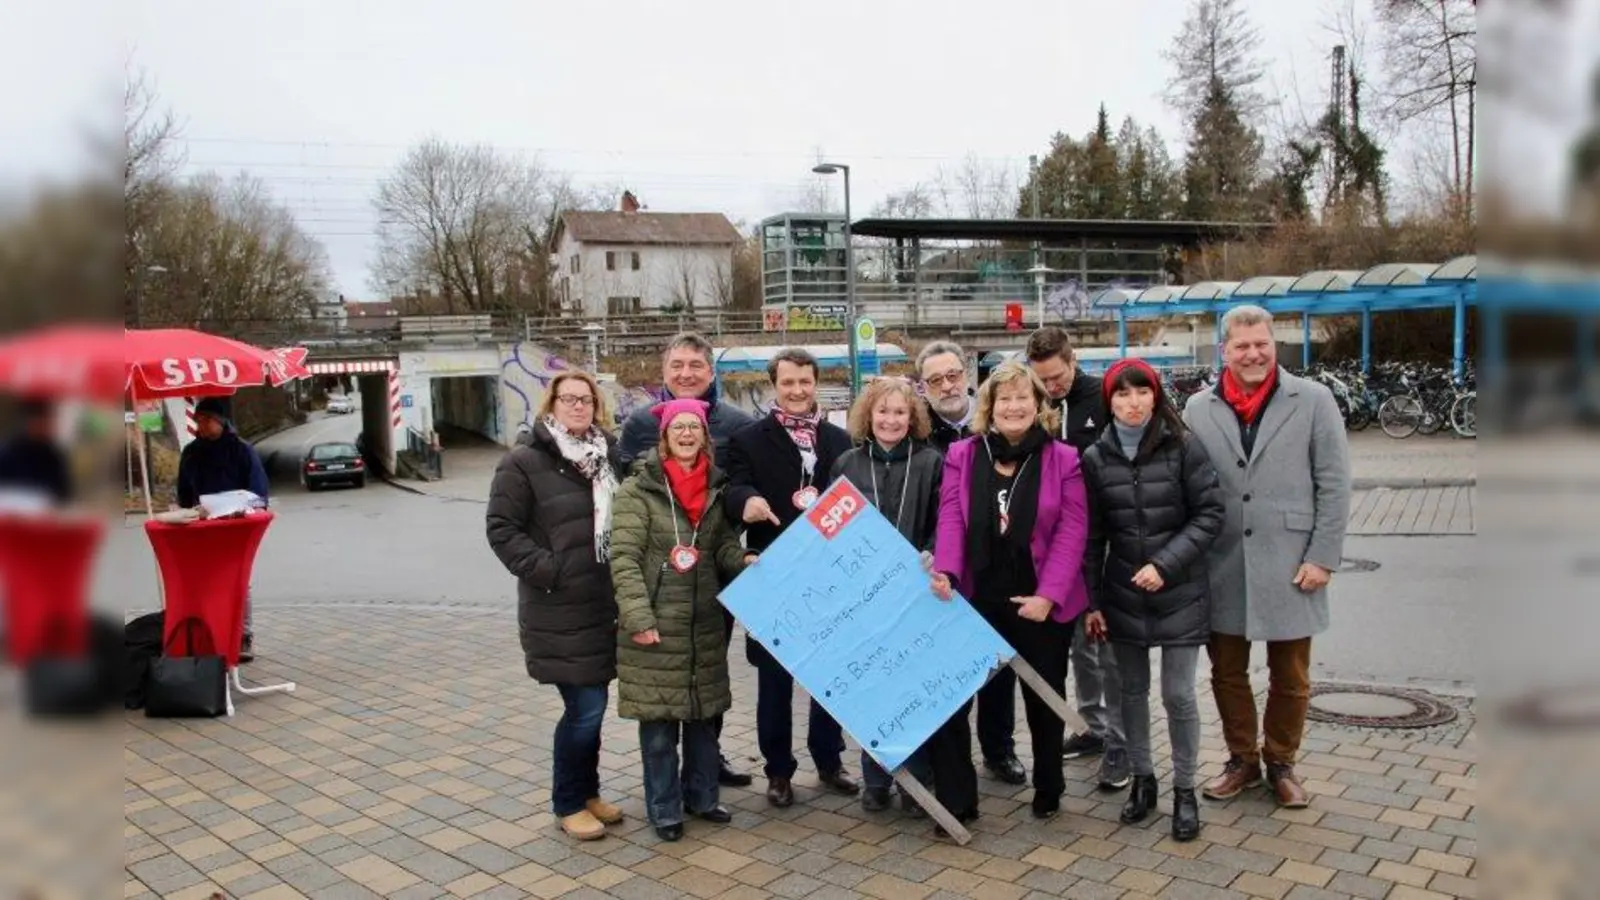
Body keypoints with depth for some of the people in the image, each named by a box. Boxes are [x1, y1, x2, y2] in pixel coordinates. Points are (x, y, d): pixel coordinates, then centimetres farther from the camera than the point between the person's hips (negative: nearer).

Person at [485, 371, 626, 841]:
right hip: (559, 611, -6)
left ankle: (588, 792, 31)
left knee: (593, 705, 14)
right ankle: (568, 804, 16)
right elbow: (501, 527, -10)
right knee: (585, 708, -4)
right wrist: (544, 570, -17)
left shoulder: (609, 455, 9)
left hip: (604, 604, 6)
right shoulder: (524, 461, -8)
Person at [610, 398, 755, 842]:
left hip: (705, 623, 5)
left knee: (704, 716, 15)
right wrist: (638, 616, -19)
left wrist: (745, 560, -11)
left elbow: (723, 543, 10)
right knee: (658, 724, 4)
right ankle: (664, 808, 20)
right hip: (656, 623, -5)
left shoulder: (716, 487, 7)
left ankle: (701, 795, 32)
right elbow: (623, 557, -12)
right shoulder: (639, 489, -9)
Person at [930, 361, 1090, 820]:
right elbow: (951, 519, -6)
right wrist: (945, 571, -22)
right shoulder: (962, 455, 2)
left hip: (1043, 602, -1)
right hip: (978, 599, 1)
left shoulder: (1063, 459, -2)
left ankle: (1048, 789, 32)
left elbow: (1072, 531, -7)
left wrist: (1049, 594, -14)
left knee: (1044, 695, 14)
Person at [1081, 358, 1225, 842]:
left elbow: (1210, 513, -7)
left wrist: (1166, 564, -16)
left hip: (1180, 594, -2)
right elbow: (1091, 535, 4)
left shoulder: (1183, 447, -7)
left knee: (1178, 694, 1)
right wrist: (1090, 601, 2)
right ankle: (1142, 779, 29)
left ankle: (1184, 790, 18)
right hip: (1122, 595, 2)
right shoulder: (1095, 458, 0)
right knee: (1133, 690, 12)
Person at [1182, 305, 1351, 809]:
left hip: (1289, 568, -1)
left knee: (1290, 678, 12)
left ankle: (1281, 763, 31)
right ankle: (1242, 759, 32)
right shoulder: (1199, 410, 3)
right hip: (1222, 569, 2)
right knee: (1227, 673, 13)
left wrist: (1323, 557, -7)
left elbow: (1334, 486, -2)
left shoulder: (1313, 401, -1)